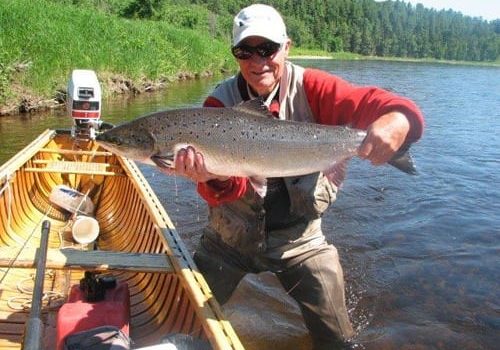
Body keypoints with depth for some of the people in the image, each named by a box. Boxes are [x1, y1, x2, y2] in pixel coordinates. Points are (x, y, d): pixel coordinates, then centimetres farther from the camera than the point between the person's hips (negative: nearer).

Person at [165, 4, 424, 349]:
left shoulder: (310, 88, -14)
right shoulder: (220, 103, -12)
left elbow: (378, 103, -25)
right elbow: (230, 186, -20)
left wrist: (398, 119, -49)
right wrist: (214, 178, -44)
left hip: (299, 239, 0)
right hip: (230, 238, 1)